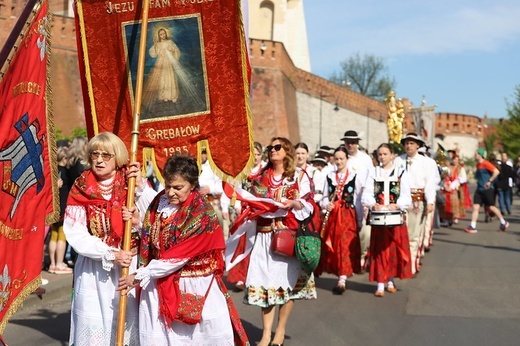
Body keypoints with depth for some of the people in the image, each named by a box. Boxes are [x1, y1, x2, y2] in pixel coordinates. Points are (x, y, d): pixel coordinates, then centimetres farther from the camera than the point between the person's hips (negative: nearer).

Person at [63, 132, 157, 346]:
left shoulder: (132, 182, -1)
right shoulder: (81, 188, 0)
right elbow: (74, 233, -8)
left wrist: (140, 187, -20)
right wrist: (110, 254, -16)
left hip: (130, 265, 0)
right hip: (94, 269, 0)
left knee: (129, 320, 2)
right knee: (93, 326, -1)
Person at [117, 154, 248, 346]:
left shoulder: (203, 214, -18)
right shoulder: (160, 201, 2)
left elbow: (178, 257, -19)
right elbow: (149, 240, 12)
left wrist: (139, 276, -15)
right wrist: (137, 221, -9)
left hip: (195, 289, -5)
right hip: (159, 285, 5)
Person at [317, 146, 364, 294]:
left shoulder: (355, 176, 2)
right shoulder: (330, 176, 12)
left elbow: (358, 200, 2)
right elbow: (325, 197, 17)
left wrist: (359, 220, 0)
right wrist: (326, 205, -5)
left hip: (349, 215, -4)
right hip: (332, 216, 4)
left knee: (345, 245, -12)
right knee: (332, 246, 3)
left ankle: (342, 280, -14)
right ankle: (341, 278, 16)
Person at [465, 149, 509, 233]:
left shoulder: (486, 163, -12)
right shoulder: (478, 165, 13)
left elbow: (496, 171, -21)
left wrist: (490, 181, -21)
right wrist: (476, 175, 11)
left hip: (487, 189, -8)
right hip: (479, 189, 8)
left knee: (491, 207, 2)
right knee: (475, 207, -3)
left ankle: (504, 223, 20)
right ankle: (472, 226, -6)